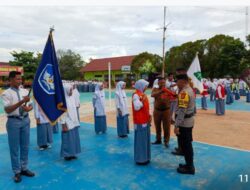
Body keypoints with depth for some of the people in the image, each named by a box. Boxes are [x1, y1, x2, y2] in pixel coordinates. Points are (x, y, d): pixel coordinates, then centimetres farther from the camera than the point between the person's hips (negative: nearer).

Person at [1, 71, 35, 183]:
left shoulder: (25, 91, 6)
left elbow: (30, 105, 8)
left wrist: (29, 108, -16)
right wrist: (22, 102, -26)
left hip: (25, 120, 4)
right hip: (13, 121, -4)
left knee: (25, 146, 13)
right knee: (14, 148, 5)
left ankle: (24, 168, 28)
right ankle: (17, 172, 20)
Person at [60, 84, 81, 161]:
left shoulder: (72, 98, 6)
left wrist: (76, 121, 13)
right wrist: (63, 124, -17)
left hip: (74, 122, 8)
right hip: (67, 124, -7)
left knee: (74, 138, 13)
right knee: (68, 139, 2)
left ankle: (72, 153, 25)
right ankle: (67, 154, 16)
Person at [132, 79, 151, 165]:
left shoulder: (143, 94, 12)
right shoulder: (136, 95, -15)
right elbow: (136, 107, -24)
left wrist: (149, 115, 10)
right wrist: (142, 100, -26)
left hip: (145, 120, 9)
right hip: (140, 121, -9)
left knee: (146, 139, 15)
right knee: (140, 140, 0)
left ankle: (145, 157, 28)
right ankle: (140, 159, 12)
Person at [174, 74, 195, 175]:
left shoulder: (184, 92, -21)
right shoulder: (189, 90, 12)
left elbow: (181, 110, -26)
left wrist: (177, 125, -24)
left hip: (184, 122, -10)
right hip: (189, 121, 10)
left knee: (185, 145, 2)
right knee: (187, 144, 19)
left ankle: (189, 167, 15)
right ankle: (189, 164, 31)